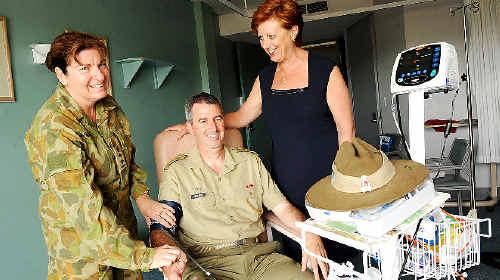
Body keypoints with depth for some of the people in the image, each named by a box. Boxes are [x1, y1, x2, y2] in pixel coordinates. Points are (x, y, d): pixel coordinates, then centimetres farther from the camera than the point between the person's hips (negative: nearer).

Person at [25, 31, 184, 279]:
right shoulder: (53, 127, -26)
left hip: (122, 228, 6)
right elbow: (84, 206, -31)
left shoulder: (110, 107, -2)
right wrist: (143, 256, -33)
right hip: (80, 245, -6)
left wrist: (142, 198, -5)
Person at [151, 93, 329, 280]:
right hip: (208, 263, -3)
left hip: (258, 255, 4)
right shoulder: (176, 172, 4)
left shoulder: (250, 161, 14)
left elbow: (282, 207, 12)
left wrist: (310, 235, -8)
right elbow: (160, 229, -2)